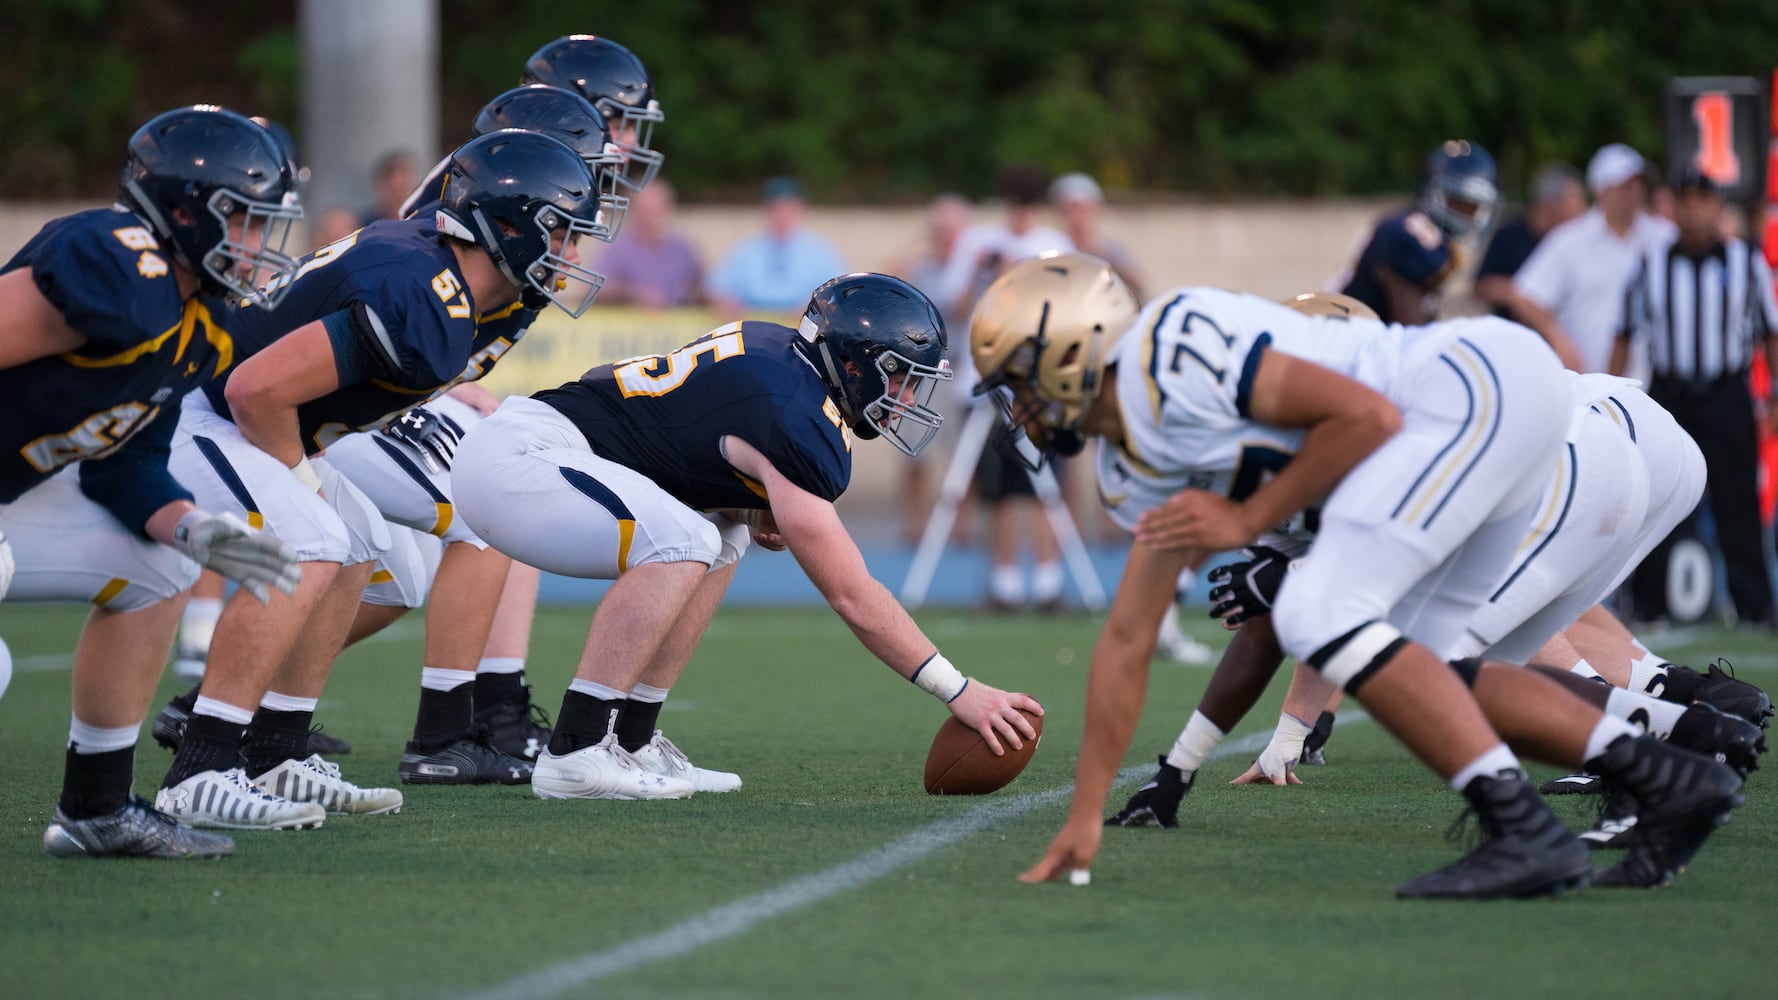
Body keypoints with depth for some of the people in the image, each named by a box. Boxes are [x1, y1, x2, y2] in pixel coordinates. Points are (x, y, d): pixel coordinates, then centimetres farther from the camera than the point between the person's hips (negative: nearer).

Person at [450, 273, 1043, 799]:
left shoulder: (782, 352, 10)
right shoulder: (799, 422, -17)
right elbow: (852, 597, -15)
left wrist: (762, 509, 8)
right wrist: (961, 693, -10)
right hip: (513, 457, -10)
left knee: (724, 535, 14)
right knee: (682, 545, -25)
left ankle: (629, 743, 9)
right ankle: (574, 756, -22)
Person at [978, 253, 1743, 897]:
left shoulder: (1170, 352, -15)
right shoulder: (1137, 471, 16)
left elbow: (1366, 414, -16)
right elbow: (1126, 638, 22)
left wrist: (1248, 518, -9)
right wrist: (1085, 815, 23)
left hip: (1481, 378, -10)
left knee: (1320, 615, -17)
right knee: (1418, 678, 12)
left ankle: (1526, 833, -19)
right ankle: (1666, 780, 12)